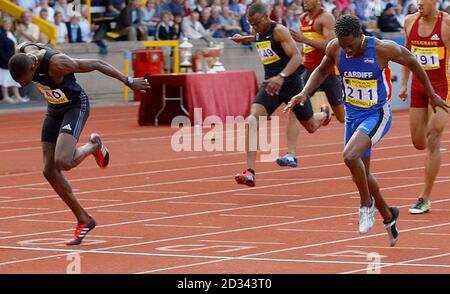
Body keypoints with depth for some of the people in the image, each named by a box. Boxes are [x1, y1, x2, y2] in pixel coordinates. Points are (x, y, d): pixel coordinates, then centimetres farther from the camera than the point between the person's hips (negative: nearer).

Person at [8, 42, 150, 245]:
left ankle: (93, 145, 7)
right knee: (49, 171, 1)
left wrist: (129, 82, -15)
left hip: (76, 106, -7)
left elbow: (97, 64, -24)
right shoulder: (24, 53, -16)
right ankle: (83, 220, 14)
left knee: (62, 162, -26)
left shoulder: (57, 63, -35)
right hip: (54, 109, 7)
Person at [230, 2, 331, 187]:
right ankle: (250, 173, -29)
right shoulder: (259, 33, 5)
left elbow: (297, 57, -27)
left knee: (311, 127, 15)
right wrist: (244, 39, 21)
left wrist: (281, 77, -41)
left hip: (290, 83, -5)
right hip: (270, 84, 5)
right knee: (252, 120, -23)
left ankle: (325, 115, 57)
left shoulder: (279, 31, -17)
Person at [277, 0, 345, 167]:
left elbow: (330, 45, -22)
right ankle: (291, 155, -17)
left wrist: (304, 40, -25)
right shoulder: (303, 18, 12)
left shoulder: (326, 18, -11)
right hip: (309, 69, 6)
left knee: (342, 116, 9)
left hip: (328, 70, -6)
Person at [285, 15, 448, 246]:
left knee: (350, 156, -29)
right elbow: (322, 71, 11)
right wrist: (305, 93, -6)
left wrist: (431, 95, 6)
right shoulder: (335, 48, -11)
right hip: (352, 114, 6)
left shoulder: (383, 49, -22)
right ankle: (388, 217, 35)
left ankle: (366, 204, -6)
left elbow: (413, 63, -4)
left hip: (377, 114, -6)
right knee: (361, 173, 13)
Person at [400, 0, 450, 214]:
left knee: (432, 140, -12)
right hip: (418, 85, 5)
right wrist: (404, 83, 16)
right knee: (418, 142, 9)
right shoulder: (410, 22, 3)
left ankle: (425, 199, -8)